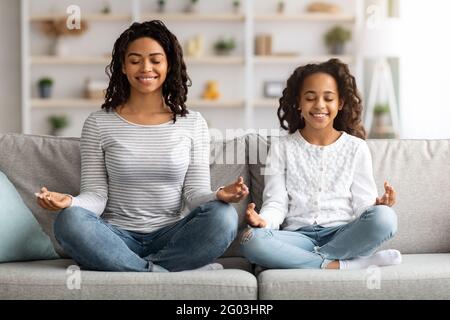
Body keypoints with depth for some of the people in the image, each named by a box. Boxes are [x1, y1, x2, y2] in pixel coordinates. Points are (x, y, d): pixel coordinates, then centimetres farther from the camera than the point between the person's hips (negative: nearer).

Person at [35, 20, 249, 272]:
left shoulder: (192, 123, 7)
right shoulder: (98, 124, 5)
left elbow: (195, 193, 2)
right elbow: (96, 194, 0)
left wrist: (220, 196, -22)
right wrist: (70, 202, -23)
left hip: (172, 237, 1)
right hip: (118, 238, 0)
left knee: (223, 216, -28)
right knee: (69, 221, -31)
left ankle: (123, 268, -21)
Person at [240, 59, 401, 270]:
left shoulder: (356, 148, 11)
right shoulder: (282, 149, 12)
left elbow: (363, 202, 5)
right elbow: (276, 203, 5)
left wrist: (378, 205, -19)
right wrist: (263, 221, -19)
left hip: (343, 234, 0)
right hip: (299, 235, 0)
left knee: (384, 218, -31)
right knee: (251, 239, -32)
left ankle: (301, 261, -23)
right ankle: (341, 265, -29)